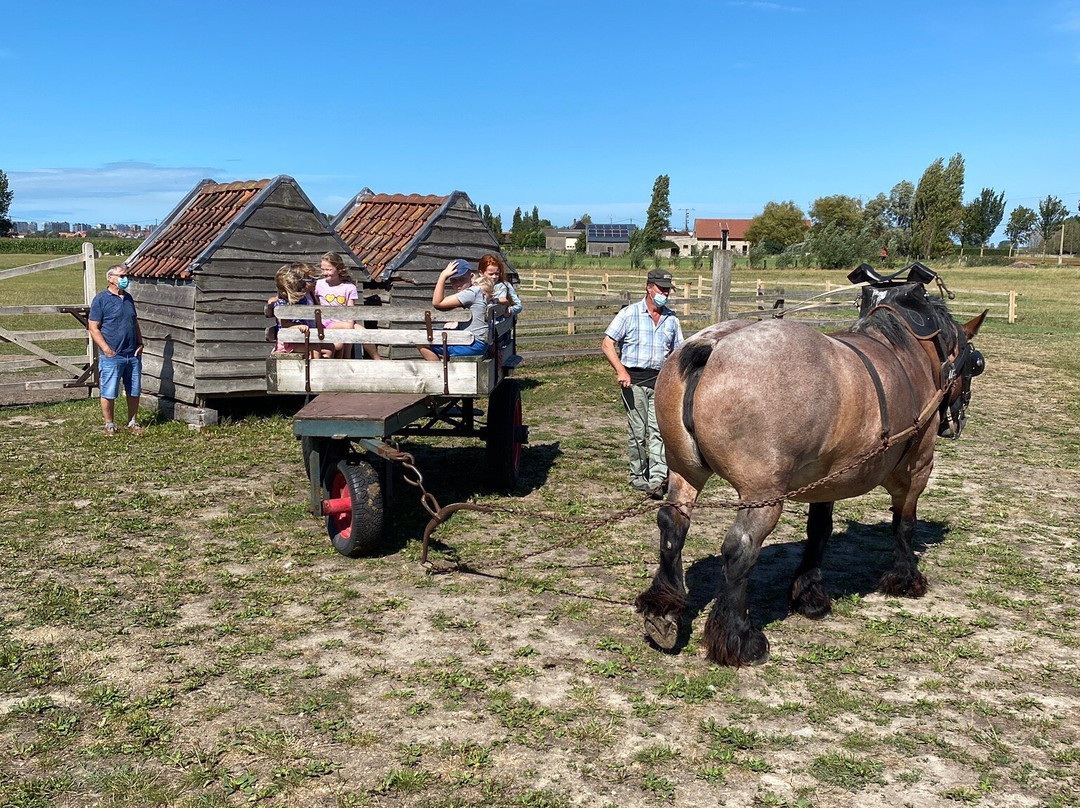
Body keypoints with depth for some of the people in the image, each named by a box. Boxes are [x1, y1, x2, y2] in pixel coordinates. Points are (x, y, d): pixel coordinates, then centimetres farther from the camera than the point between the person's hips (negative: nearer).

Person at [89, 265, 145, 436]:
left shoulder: (128, 298, 13)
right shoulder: (101, 299, -6)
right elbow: (93, 328, -8)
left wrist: (140, 344, 8)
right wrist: (107, 350, -15)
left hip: (133, 355, 6)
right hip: (111, 356, -6)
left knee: (134, 391, 11)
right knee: (109, 393, 2)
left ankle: (133, 422, 24)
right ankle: (109, 424, 15)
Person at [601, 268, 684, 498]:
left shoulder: (672, 319, 12)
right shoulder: (629, 313, 0)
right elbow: (607, 344, -3)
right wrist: (621, 371, -16)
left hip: (661, 381, 3)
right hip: (634, 379, -3)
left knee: (658, 429, -8)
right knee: (637, 431, 3)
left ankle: (657, 478, -14)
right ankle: (637, 475, 17)